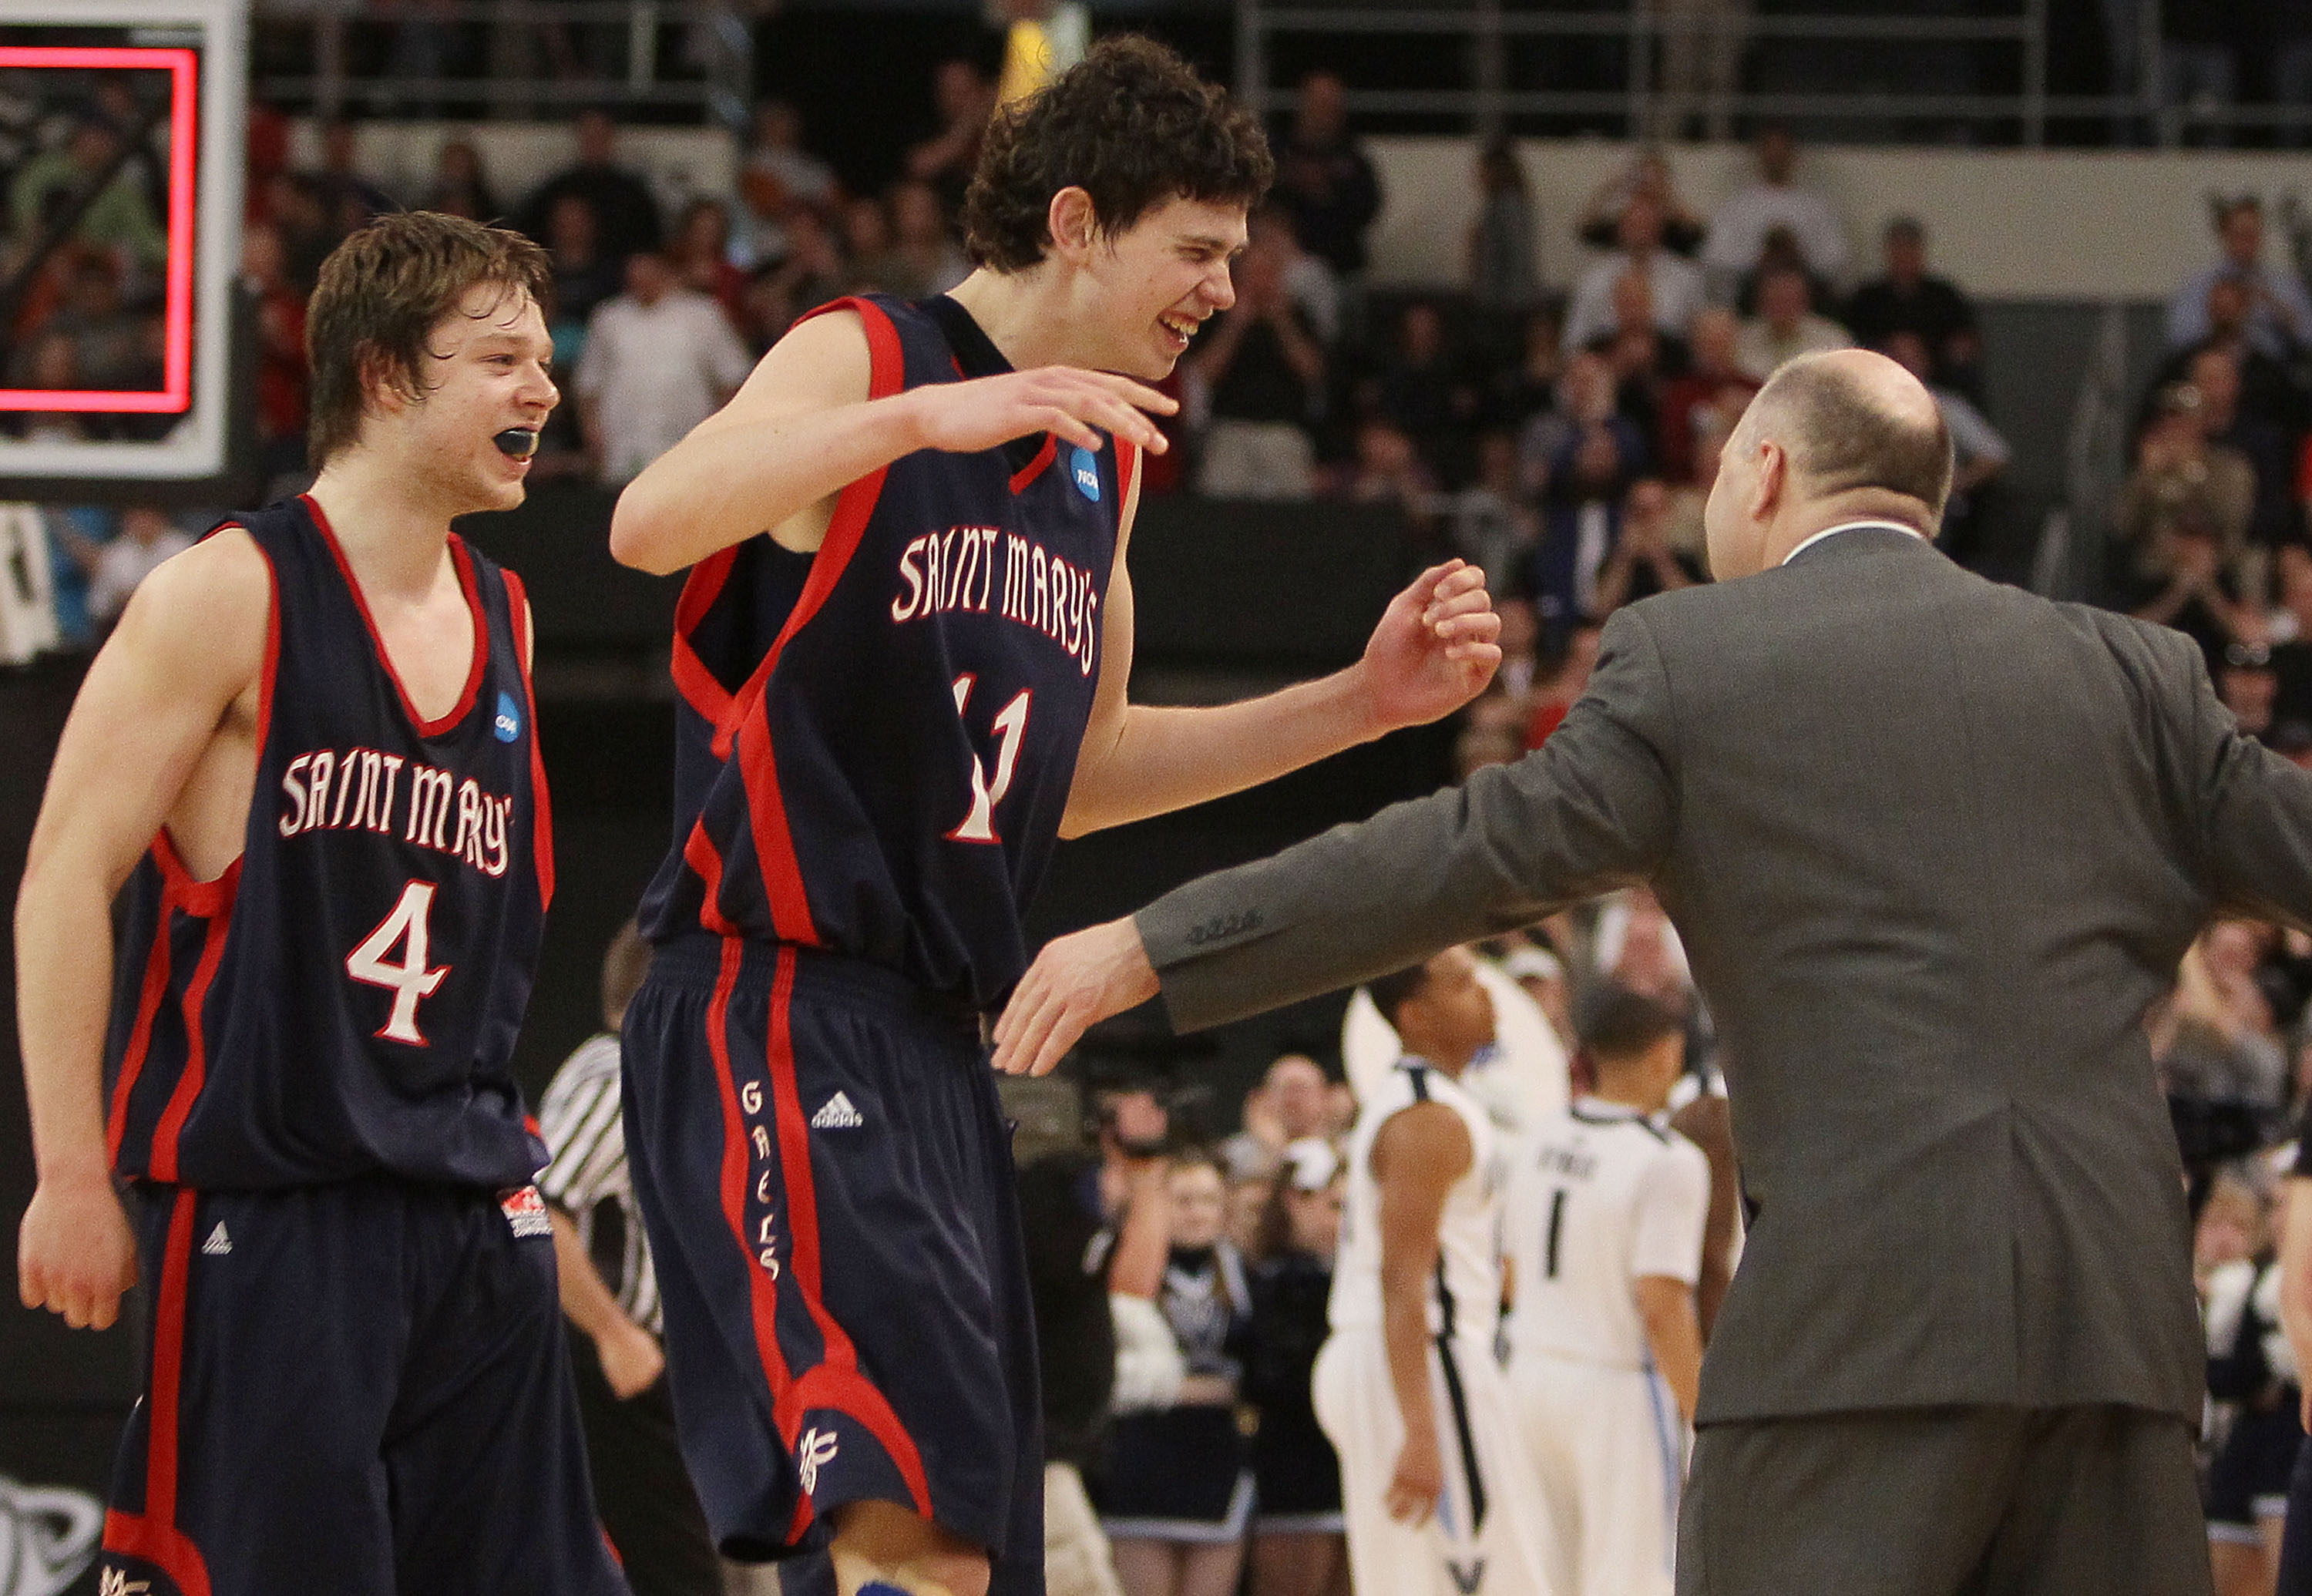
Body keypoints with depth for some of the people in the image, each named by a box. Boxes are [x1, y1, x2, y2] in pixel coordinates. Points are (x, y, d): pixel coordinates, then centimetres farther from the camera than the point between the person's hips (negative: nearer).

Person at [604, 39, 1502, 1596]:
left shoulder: (1104, 456, 18)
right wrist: (925, 416, -36)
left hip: (934, 1040, 9)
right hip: (775, 1012, -9)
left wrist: (1362, 704, 18)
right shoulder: (862, 360, -6)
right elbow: (649, 524, -26)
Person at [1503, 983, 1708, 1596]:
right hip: (1619, 1386, -7)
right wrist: (1703, 1422, -14)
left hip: (1532, 1369, 7)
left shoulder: (1540, 1145, 6)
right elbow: (1662, 1307, -20)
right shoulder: (1669, 1161, -16)